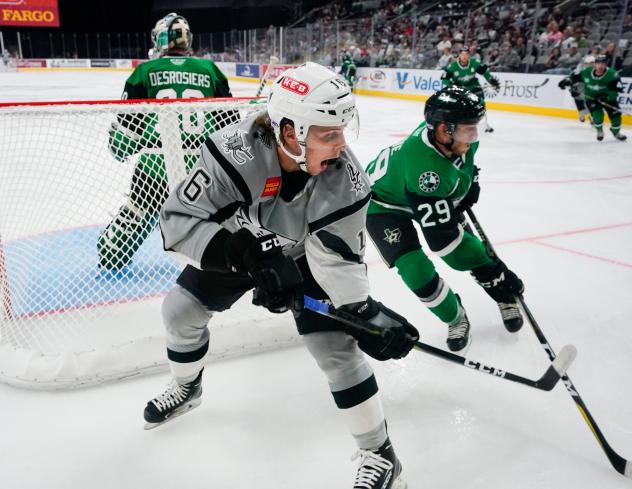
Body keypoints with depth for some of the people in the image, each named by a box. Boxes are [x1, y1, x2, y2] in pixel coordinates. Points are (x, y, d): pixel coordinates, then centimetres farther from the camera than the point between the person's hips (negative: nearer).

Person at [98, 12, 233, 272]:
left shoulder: (146, 70, 4)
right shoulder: (209, 69, 7)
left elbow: (128, 118, 6)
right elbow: (227, 116, 13)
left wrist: (120, 148, 23)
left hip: (156, 159, 0)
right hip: (202, 160, 0)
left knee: (140, 207, 19)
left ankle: (111, 256, 33)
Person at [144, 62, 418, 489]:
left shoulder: (345, 177, -32)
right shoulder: (235, 150, -37)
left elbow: (338, 258, -25)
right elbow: (178, 219, -34)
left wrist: (366, 312, -38)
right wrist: (246, 251, -46)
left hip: (306, 255, -1)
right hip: (239, 247, 2)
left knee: (336, 346, -13)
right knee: (180, 310, 9)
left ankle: (379, 454, 8)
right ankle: (186, 388, 43)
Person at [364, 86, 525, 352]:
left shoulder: (452, 134, -24)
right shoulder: (424, 167, -44)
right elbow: (442, 238, -41)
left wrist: (469, 180, 4)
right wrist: (498, 272, -37)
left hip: (435, 195, 7)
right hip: (384, 204, -6)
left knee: (471, 247, 2)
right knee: (417, 272, -17)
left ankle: (506, 298, 25)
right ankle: (456, 319, 10)